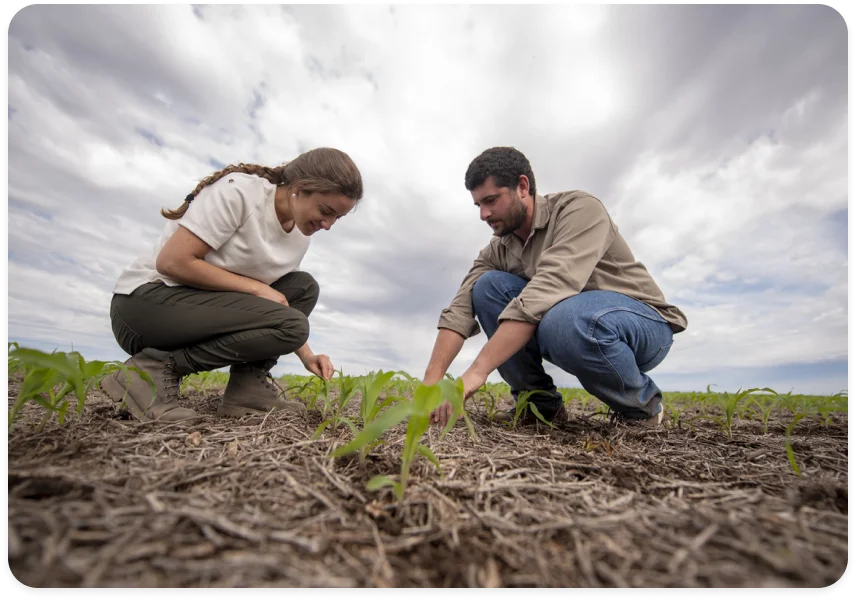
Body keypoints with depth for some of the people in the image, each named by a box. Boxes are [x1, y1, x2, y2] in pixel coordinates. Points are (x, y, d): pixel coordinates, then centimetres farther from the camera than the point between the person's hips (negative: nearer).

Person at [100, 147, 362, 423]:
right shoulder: (239, 192, -18)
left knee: (304, 286, -3)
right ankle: (156, 370, -12)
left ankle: (248, 387, -9)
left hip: (206, 306, 8)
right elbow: (172, 262, -21)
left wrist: (307, 355, -9)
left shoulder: (300, 235, 3)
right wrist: (257, 287, -18)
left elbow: (285, 302, 6)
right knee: (289, 325, -24)